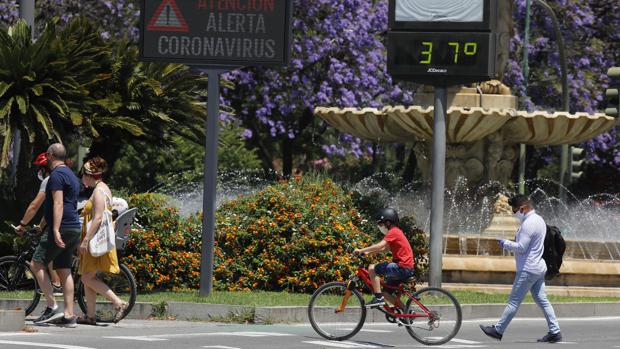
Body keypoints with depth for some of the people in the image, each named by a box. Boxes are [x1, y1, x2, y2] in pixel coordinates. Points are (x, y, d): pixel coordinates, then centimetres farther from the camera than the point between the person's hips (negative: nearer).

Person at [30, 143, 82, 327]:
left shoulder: (57, 174, -10)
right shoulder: (71, 175, 20)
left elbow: (58, 204, -20)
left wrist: (56, 230, -25)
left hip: (62, 228, -9)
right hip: (74, 228, 9)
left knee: (37, 263, -5)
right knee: (64, 270, 7)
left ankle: (52, 306, -11)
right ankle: (68, 315, 3)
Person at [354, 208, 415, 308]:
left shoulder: (393, 232, -11)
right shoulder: (396, 232, 21)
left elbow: (380, 246, -23)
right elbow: (384, 248, 25)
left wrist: (361, 250, -18)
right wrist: (368, 252, 15)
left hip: (402, 267, -10)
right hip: (407, 269, 10)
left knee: (372, 268, -14)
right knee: (386, 292, 18)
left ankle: (378, 298, -16)